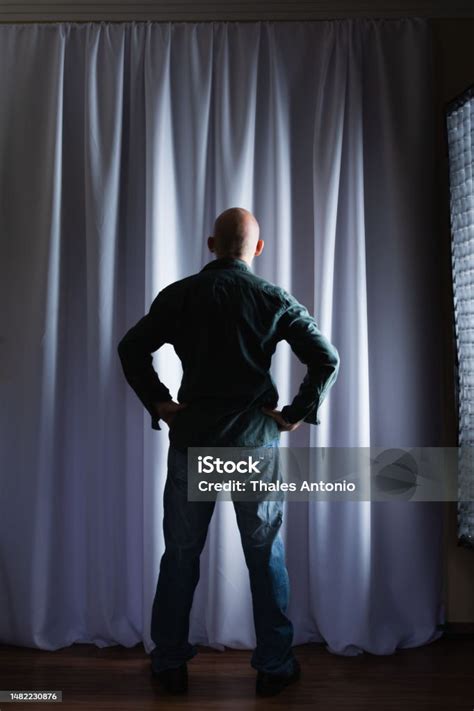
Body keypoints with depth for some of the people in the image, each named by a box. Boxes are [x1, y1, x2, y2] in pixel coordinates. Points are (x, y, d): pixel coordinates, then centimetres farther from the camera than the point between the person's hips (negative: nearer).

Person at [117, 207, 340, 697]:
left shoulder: (179, 294, 1)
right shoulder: (275, 300, -2)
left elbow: (131, 349, -2)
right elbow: (326, 359, -7)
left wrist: (159, 404, 4)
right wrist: (298, 413, 1)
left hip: (191, 440, 1)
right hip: (255, 442, -1)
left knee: (180, 555, 14)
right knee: (265, 556, 12)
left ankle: (170, 664, 26)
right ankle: (274, 667, 23)